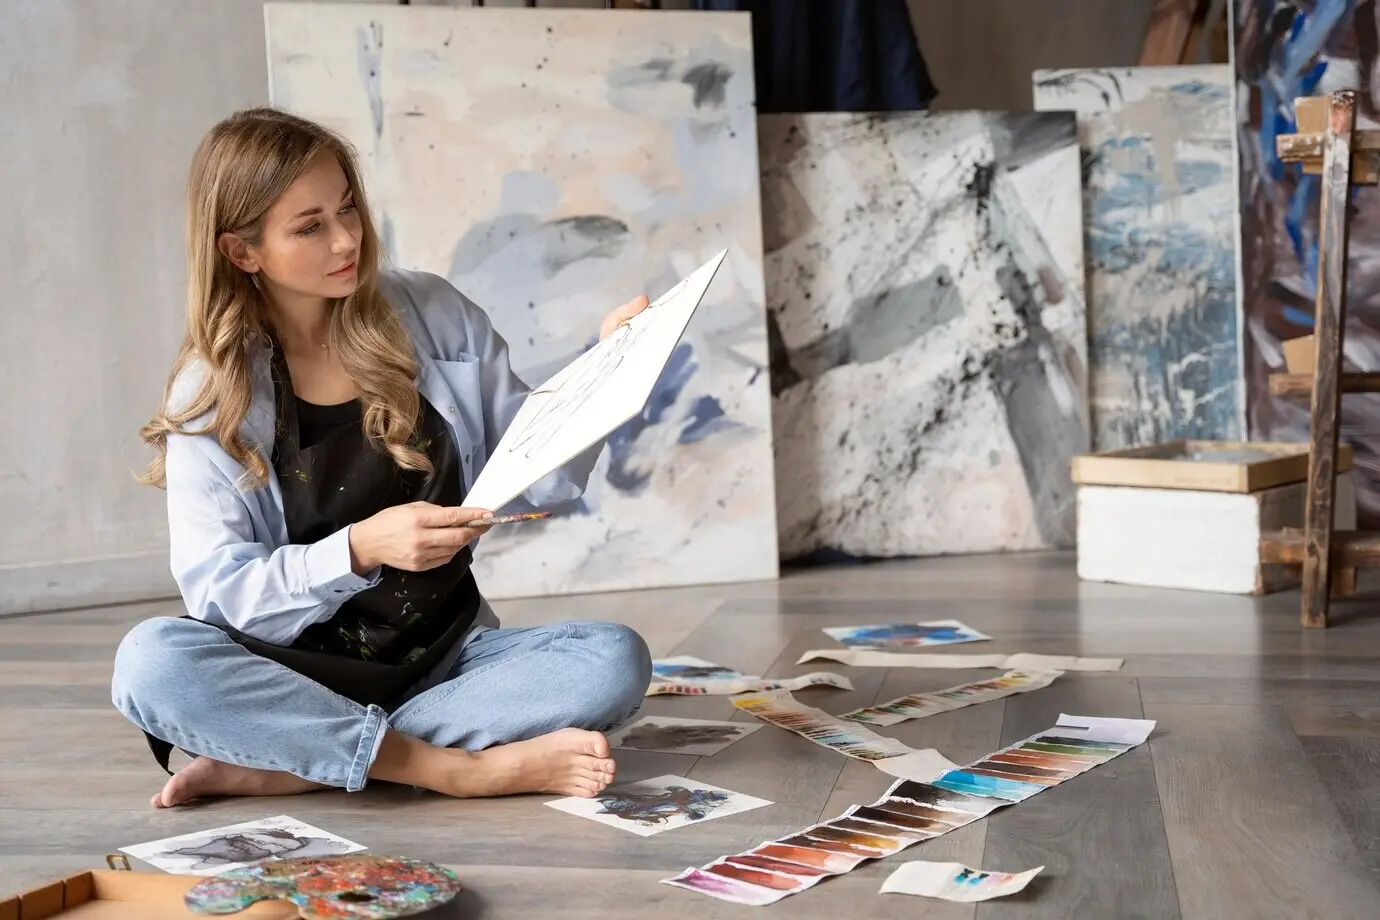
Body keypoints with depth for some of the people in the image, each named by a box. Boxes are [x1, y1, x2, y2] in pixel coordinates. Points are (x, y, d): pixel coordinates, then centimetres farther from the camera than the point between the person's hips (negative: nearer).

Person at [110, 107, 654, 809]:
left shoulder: (432, 316, 2)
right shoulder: (211, 393, -4)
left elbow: (538, 478, 6)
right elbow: (218, 593, -11)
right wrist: (360, 549, -27)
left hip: (448, 658, 2)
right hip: (305, 672, -2)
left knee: (616, 660, -25)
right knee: (150, 660, -31)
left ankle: (277, 765, -24)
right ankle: (461, 768, -26)